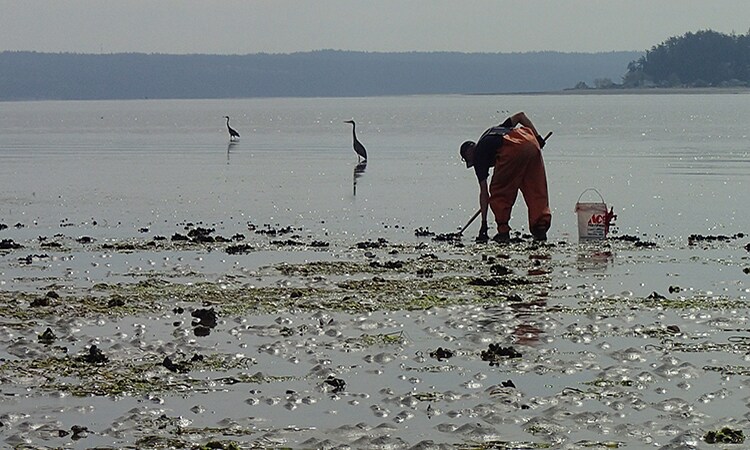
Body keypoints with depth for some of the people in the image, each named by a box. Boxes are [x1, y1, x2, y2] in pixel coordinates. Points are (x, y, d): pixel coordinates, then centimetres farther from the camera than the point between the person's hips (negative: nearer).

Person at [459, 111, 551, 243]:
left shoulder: (479, 155, 21)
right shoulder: (494, 130, 40)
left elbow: (484, 191, 16)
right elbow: (520, 116, 31)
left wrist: (484, 222, 17)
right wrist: (537, 137, 27)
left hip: (512, 149, -6)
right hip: (532, 144, 6)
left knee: (498, 192, 13)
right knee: (537, 191, 13)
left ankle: (503, 231, 11)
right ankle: (541, 229, 8)